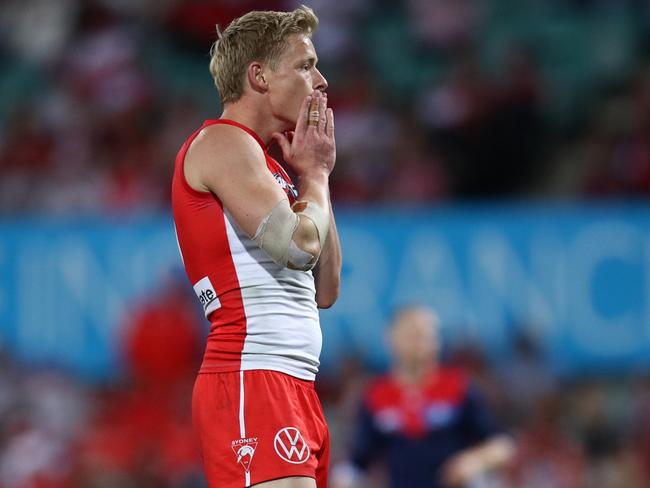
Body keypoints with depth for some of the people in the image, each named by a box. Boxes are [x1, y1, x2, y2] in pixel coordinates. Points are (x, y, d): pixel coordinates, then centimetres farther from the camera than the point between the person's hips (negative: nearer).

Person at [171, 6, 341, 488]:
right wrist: (314, 175, 3)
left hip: (294, 389, 10)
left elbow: (325, 290, 21)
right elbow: (300, 242, -17)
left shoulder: (260, 160, 24)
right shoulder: (223, 142, -4)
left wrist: (315, 175, 17)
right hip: (252, 381, -10)